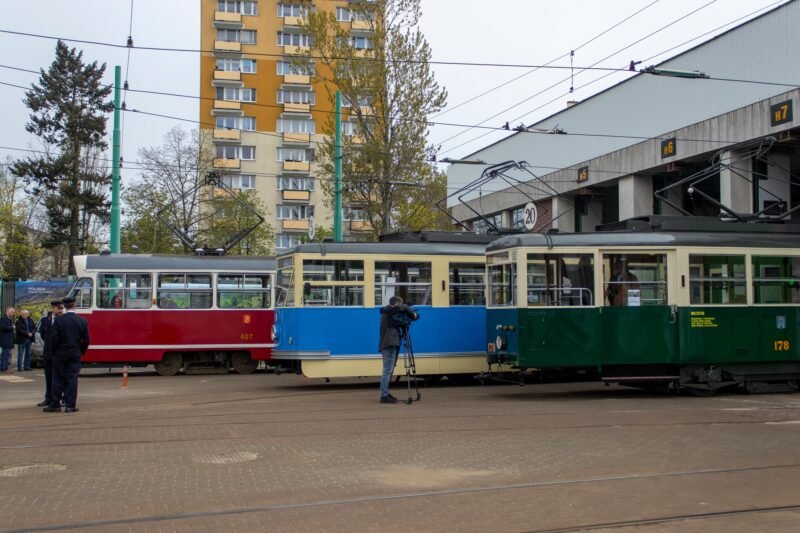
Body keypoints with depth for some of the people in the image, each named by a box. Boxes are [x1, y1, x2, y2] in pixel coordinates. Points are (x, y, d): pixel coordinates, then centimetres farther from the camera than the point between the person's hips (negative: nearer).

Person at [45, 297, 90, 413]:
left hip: (60, 354, -1)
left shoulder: (59, 320, -8)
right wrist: (81, 351, 12)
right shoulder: (82, 321, -2)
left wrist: (53, 352, 4)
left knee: (58, 379, 5)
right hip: (75, 354, 1)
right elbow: (86, 339, -1)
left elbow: (53, 338, -8)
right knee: (72, 379, 2)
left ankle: (55, 405, 7)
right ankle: (70, 406, 1)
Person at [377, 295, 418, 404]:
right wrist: (412, 314, -5)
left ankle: (385, 394, 19)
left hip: (387, 344, 10)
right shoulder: (390, 311, -7)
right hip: (389, 344, -10)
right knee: (388, 370, -9)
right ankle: (384, 396, -10)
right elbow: (403, 307, -19)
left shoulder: (387, 312, 20)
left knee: (388, 370, 15)